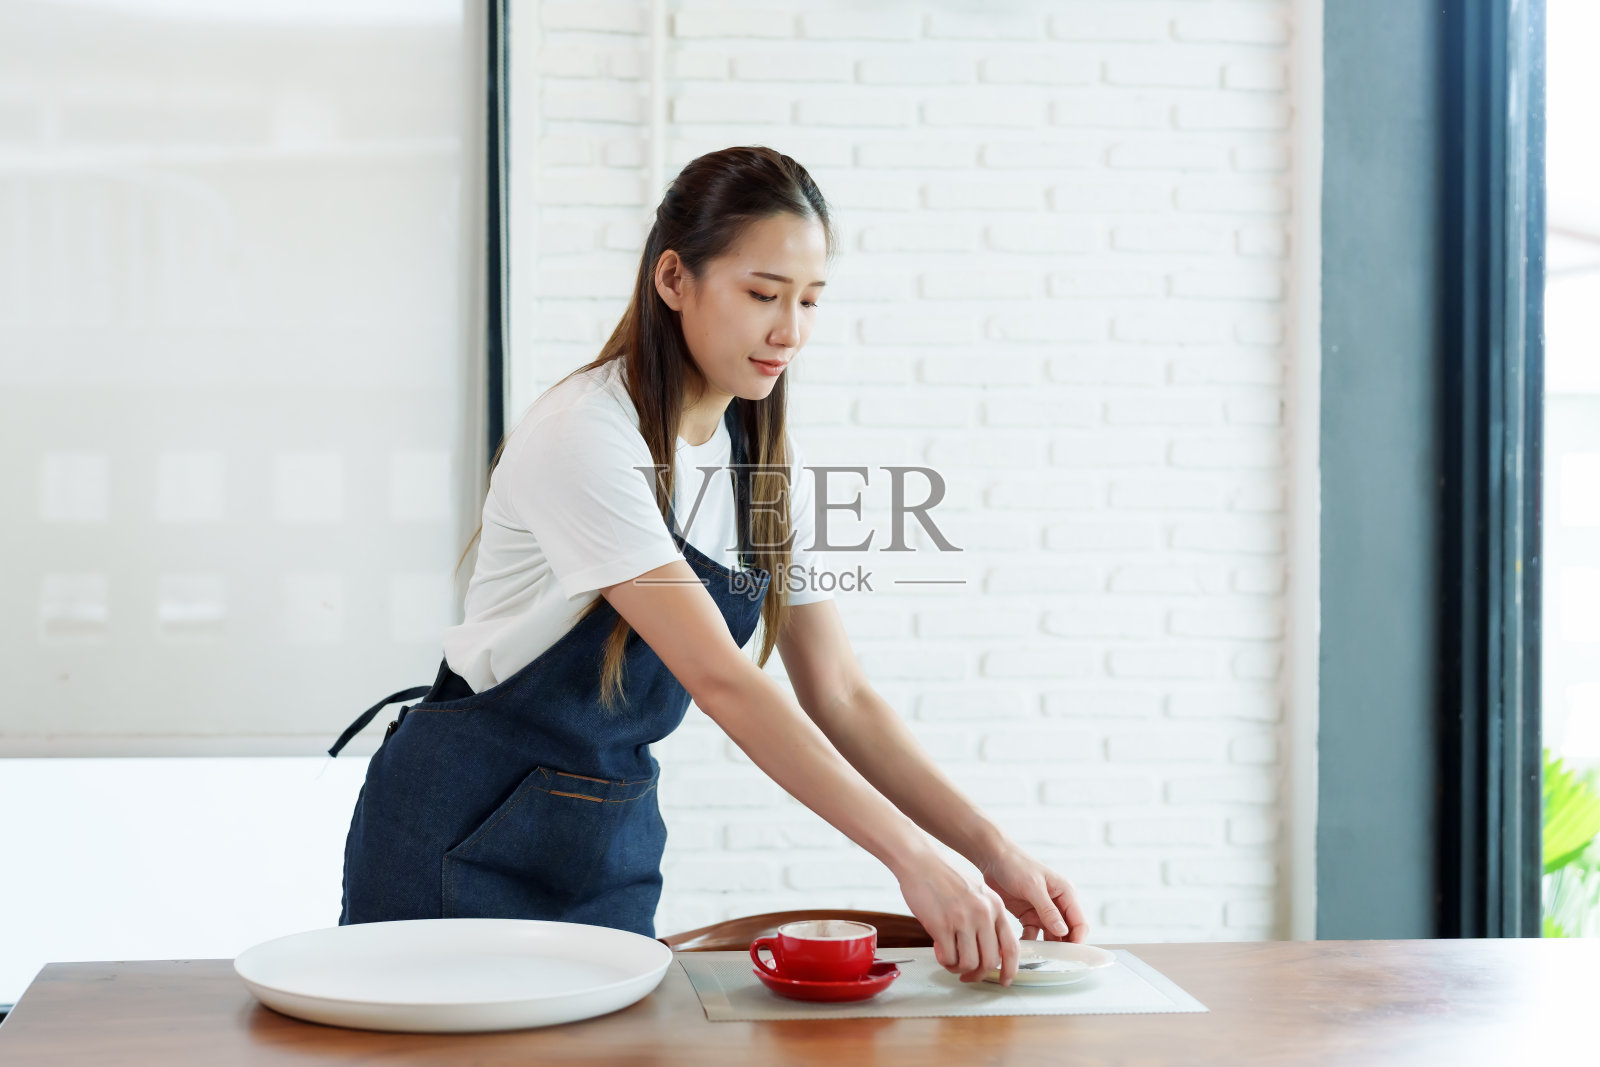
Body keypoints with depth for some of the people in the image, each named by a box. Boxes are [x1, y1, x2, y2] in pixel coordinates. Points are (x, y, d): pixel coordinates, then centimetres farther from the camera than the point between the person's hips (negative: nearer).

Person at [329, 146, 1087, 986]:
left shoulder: (767, 466, 1)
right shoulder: (585, 436, -22)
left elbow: (840, 699, 1)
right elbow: (720, 680, -29)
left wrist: (991, 849, -11)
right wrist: (913, 859, -33)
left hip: (616, 842, 6)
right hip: (473, 839, -6)